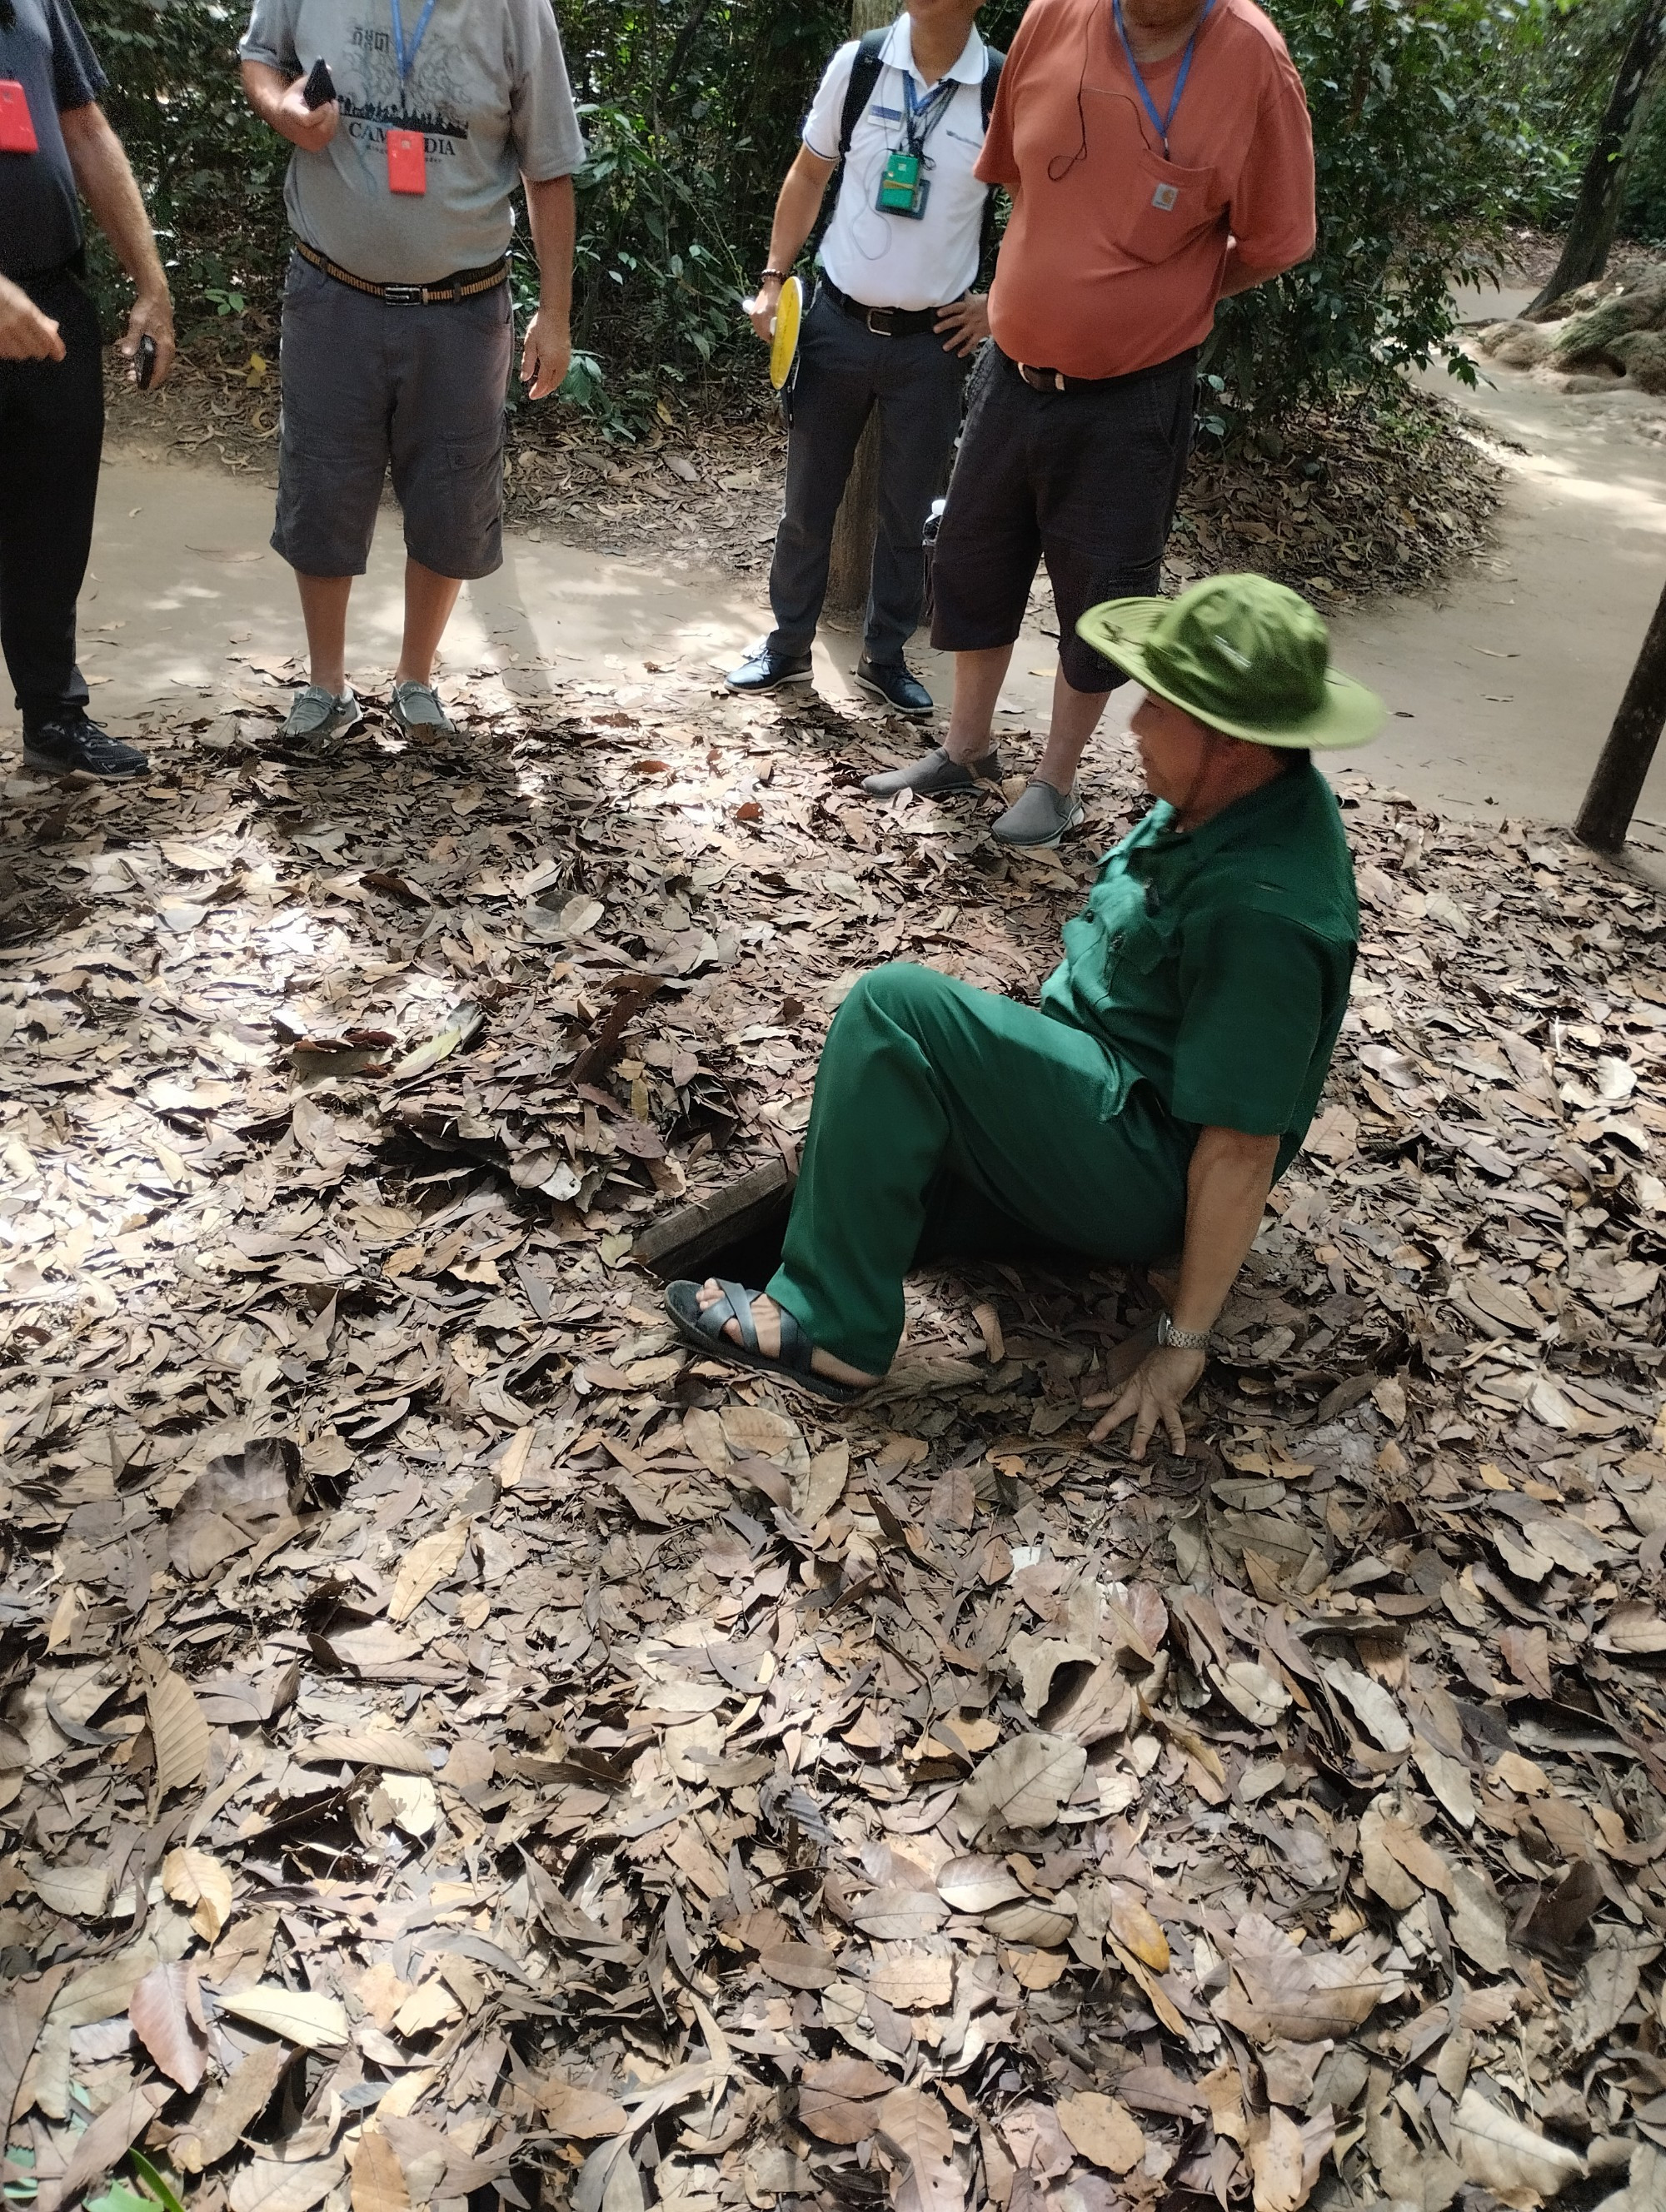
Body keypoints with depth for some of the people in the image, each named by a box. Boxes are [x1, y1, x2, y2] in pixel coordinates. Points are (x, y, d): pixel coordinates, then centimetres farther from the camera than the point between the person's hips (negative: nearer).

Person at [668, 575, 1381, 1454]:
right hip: (1110, 1079, 10)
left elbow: (1243, 1145, -27)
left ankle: (829, 1327, -16)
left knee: (895, 1005, -23)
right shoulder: (1237, 789, 0)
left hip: (1145, 1168, -10)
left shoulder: (1261, 909, -30)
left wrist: (1185, 1340, -20)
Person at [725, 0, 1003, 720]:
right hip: (838, 324, 2)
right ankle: (787, 646, 24)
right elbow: (809, 176, 9)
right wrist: (774, 278, 4)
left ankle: (885, 657, 25)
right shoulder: (858, 64, -4)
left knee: (908, 513, 9)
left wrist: (1000, 302, -3)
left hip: (932, 340, -1)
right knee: (807, 499, 9)